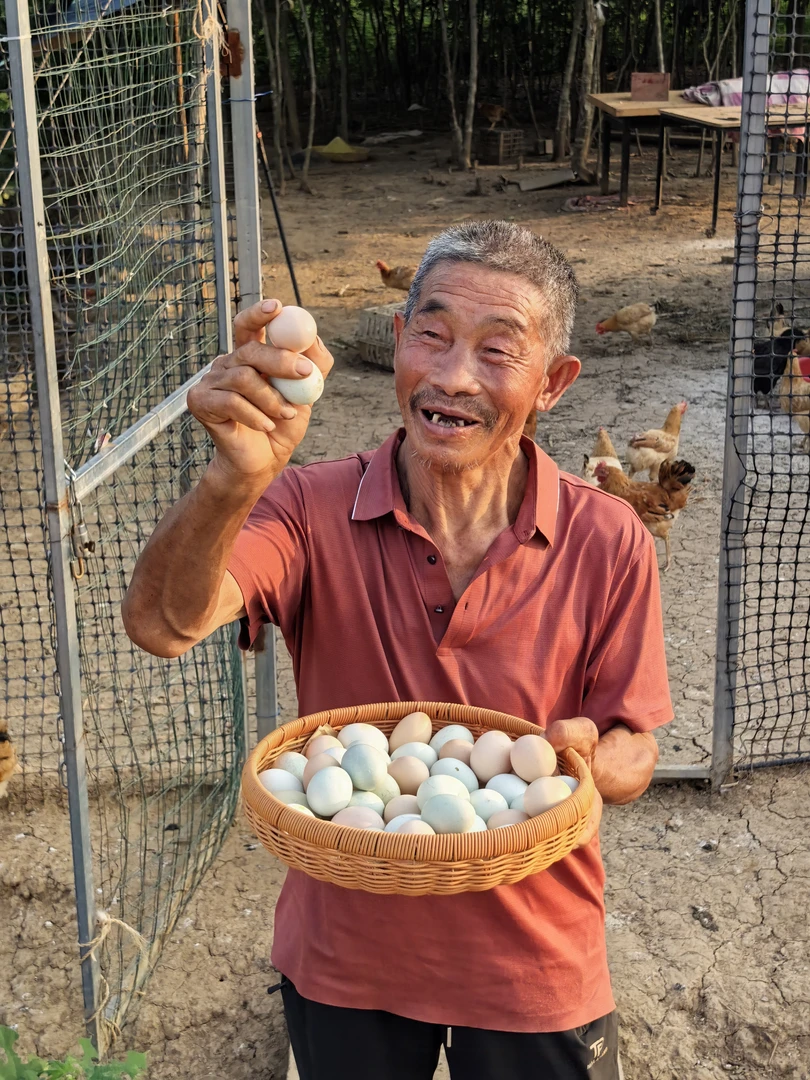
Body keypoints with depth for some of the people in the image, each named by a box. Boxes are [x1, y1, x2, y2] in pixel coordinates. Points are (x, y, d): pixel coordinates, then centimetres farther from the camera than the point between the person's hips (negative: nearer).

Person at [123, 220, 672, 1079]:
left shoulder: (606, 543, -15)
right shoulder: (313, 510, -16)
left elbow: (632, 757, -6)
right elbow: (162, 623, -32)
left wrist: (584, 761, -30)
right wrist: (235, 480, -51)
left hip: (533, 969, 0)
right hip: (345, 963, 0)